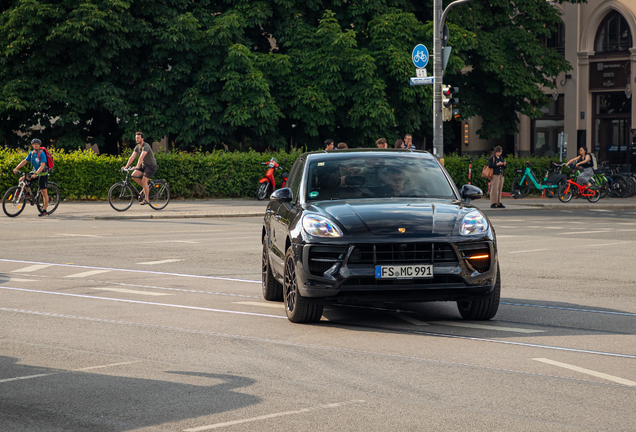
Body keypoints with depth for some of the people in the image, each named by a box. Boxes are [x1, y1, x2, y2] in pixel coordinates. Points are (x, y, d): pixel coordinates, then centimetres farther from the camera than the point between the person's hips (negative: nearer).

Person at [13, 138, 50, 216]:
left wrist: (35, 174, -38)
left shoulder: (42, 154, -19)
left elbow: (42, 166, -27)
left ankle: (44, 211, -1)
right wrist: (16, 168, -11)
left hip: (42, 174, -7)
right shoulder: (31, 153, 1)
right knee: (21, 180, -8)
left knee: (44, 192, -6)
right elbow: (25, 161, 1)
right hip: (35, 172, 7)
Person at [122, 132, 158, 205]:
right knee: (134, 176, -10)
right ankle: (146, 189, 7)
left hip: (151, 166, -8)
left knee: (144, 180, -19)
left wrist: (137, 166, -47)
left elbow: (141, 157, -35)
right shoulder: (137, 147, 4)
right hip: (143, 165, 8)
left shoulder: (146, 146, -22)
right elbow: (132, 157, 0)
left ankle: (146, 199, -10)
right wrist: (126, 166, -10)